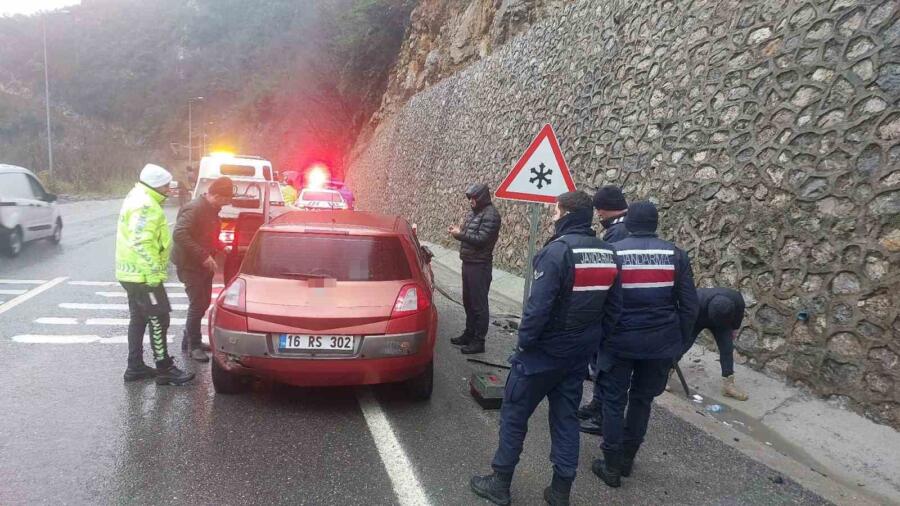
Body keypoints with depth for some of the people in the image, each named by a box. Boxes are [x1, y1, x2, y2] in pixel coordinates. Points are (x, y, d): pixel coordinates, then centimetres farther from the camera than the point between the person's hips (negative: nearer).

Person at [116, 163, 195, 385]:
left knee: (138, 318, 16)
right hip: (143, 274, -11)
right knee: (158, 320, -5)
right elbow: (141, 243, -27)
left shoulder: (137, 199, 16)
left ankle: (135, 367, 24)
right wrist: (154, 271, -24)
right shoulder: (146, 205, -18)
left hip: (131, 273, 11)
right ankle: (165, 370, 0)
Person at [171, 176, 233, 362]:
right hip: (189, 264, -9)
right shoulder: (194, 209, -21)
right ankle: (193, 345, 5)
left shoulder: (211, 209, 9)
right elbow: (179, 234, -31)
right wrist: (203, 256, -32)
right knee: (198, 304, -7)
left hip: (203, 264, 9)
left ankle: (190, 340, 26)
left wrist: (220, 247, 8)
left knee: (203, 303, 14)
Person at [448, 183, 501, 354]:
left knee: (479, 304, -3)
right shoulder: (474, 213, 14)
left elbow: (481, 240, -22)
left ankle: (479, 341, 4)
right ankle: (469, 334, 29)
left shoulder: (491, 214, -15)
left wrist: (460, 234, -16)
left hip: (480, 266, -9)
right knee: (468, 301, 17)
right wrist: (459, 231, 1)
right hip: (468, 263, 9)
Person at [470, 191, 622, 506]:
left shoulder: (558, 249, -20)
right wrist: (591, 340, 15)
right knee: (566, 417, 16)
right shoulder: (607, 254, 4)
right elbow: (614, 307, 9)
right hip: (580, 352, 7)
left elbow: (539, 304, -23)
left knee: (514, 413, 8)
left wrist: (524, 340, -11)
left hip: (546, 349, -7)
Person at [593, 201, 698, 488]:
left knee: (614, 401, 10)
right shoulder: (675, 255, -1)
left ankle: (612, 466, 15)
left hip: (620, 340, -2)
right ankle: (626, 459, 30)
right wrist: (679, 343, 10)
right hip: (660, 342, 3)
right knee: (642, 399, 18)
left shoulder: (613, 253, -6)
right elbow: (689, 305, 1)